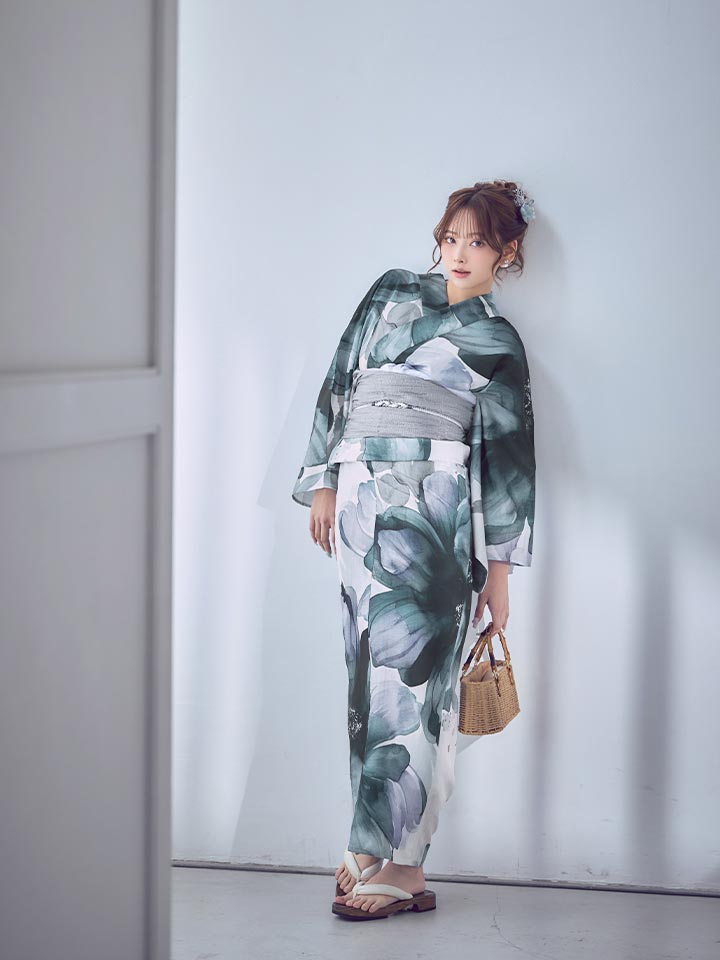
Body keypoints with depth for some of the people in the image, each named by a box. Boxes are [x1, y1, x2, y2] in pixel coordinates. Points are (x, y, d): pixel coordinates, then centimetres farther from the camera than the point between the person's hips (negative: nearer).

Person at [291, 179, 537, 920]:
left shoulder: (501, 342, 12)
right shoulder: (393, 293, 18)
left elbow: (508, 455, 8)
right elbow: (340, 381, 14)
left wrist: (499, 563, 3)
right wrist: (323, 481, 5)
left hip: (437, 504, -3)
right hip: (363, 498, 3)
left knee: (411, 664, -11)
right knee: (376, 664, 0)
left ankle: (391, 858, -8)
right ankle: (389, 854, 4)